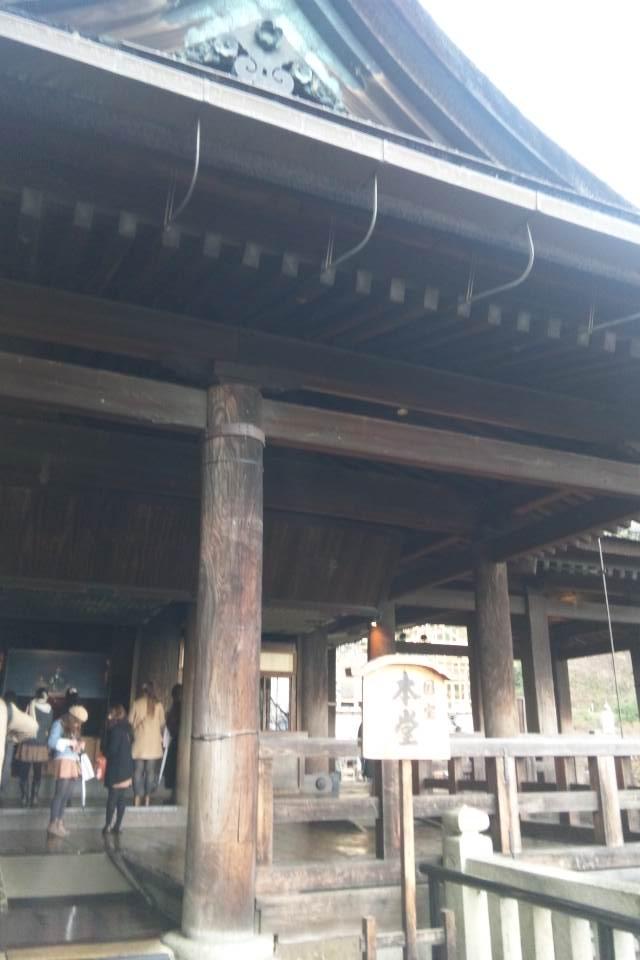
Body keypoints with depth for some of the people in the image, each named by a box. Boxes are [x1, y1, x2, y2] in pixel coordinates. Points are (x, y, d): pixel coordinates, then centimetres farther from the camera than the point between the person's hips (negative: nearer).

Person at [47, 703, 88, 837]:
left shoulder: (74, 728, 18)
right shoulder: (59, 724, -4)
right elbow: (52, 742, -14)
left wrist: (80, 744, 0)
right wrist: (68, 742, -17)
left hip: (73, 762, 7)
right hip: (63, 761, -7)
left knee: (67, 794, 5)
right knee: (60, 793, -10)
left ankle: (60, 823, 10)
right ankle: (52, 825, -4)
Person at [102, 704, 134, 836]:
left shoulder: (116, 730, -15)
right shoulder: (127, 728, 8)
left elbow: (111, 751, -15)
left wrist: (105, 753, 5)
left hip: (116, 768, -7)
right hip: (127, 767, 7)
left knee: (113, 797, -2)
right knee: (122, 798, 9)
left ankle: (108, 826, 1)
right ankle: (118, 825, 13)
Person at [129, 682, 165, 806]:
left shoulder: (137, 704, -3)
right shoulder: (158, 705, -1)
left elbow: (130, 722, 1)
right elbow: (162, 724, 3)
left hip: (139, 743, 0)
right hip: (154, 744, 0)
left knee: (138, 771, 6)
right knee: (150, 772, 6)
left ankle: (137, 799, 5)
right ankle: (147, 799, 7)